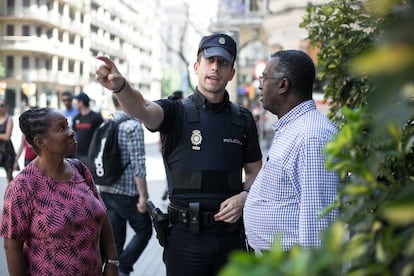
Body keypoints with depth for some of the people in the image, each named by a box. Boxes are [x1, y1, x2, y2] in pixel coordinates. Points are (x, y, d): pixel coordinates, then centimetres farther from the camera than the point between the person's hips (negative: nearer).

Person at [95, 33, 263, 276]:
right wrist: (119, 86, -46)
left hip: (230, 231, 3)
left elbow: (255, 172, 12)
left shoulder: (243, 119, 5)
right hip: (185, 235, -3)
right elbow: (143, 109, -26)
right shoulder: (176, 112, -4)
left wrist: (244, 197, -8)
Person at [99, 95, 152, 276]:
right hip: (127, 193, -7)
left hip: (105, 192, 7)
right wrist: (143, 196, -14)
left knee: (114, 239, 12)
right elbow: (138, 165, -18)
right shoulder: (133, 127, -12)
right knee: (144, 231, 10)